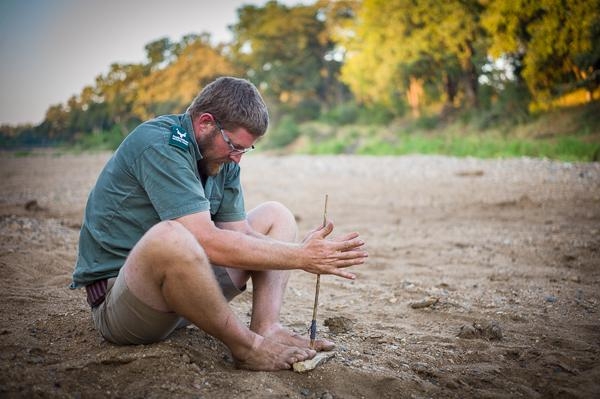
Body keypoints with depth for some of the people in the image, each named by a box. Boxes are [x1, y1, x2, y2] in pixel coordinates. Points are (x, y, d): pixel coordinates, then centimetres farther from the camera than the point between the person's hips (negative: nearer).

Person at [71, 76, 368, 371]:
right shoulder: (159, 145, -22)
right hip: (116, 299, -8)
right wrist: (301, 257, -27)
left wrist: (305, 253, -18)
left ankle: (266, 328, -15)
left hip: (185, 288, 9)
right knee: (169, 236, -41)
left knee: (276, 215, 8)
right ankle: (247, 346, -21)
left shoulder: (221, 158, 5)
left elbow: (241, 234, -1)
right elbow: (208, 242, -31)